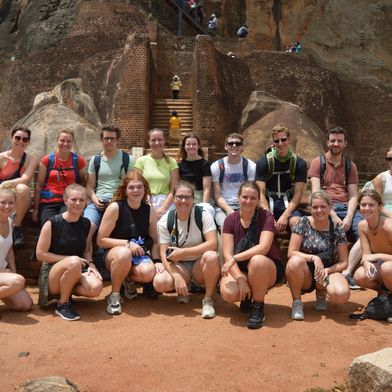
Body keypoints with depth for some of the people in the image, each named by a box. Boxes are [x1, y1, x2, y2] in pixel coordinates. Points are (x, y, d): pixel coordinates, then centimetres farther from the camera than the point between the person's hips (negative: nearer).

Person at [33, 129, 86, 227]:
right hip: (48, 202, 1)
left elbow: (83, 183, 11)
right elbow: (39, 185, 9)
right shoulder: (47, 160, 8)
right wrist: (36, 209, 5)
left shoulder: (78, 160, 7)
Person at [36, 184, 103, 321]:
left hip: (78, 272, 4)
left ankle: (65, 291, 4)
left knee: (96, 288, -28)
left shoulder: (86, 224, 4)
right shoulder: (52, 223, -11)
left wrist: (90, 264, -10)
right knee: (74, 263, -38)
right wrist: (69, 259, -16)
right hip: (52, 271, -4)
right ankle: (62, 304, -14)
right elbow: (41, 254, -10)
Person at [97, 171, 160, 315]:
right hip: (114, 254, -3)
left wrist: (157, 260, -12)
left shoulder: (150, 211, 1)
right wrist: (127, 244, -21)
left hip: (140, 255, 3)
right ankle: (114, 295, -13)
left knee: (148, 272, -31)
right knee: (124, 253, -40)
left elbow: (154, 241, 6)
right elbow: (101, 240, -12)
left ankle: (129, 280, 8)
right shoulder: (115, 208, -11)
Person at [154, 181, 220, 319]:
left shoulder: (203, 215, -10)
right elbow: (164, 253, -9)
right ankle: (184, 288, 7)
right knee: (159, 282, -28)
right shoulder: (165, 221, -5)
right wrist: (177, 277, -25)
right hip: (178, 266, 2)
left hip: (200, 264, -1)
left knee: (211, 256, -36)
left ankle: (208, 299, -13)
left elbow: (213, 244, -22)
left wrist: (183, 252, -24)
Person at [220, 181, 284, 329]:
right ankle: (247, 296, 9)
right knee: (228, 293, -30)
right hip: (240, 269, 2)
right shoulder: (230, 220, -6)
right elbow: (227, 255, -13)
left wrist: (235, 258, -32)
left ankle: (258, 306, -12)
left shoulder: (266, 216, -12)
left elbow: (263, 247, -26)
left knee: (257, 260, -38)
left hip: (267, 269, -2)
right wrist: (241, 280, -25)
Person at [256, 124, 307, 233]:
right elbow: (261, 193, -7)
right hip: (268, 203, 0)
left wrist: (285, 216, -17)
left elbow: (298, 194, -3)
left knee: (297, 222, -30)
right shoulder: (263, 162, -2)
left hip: (288, 204, 1)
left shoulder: (299, 163, 1)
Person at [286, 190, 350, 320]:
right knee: (295, 261, -36)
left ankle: (321, 292, 7)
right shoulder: (303, 223, -7)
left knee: (342, 295, -32)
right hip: (305, 273, -1)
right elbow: (291, 253, -11)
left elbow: (343, 262, -1)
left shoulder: (337, 229, -3)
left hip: (328, 272, 1)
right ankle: (296, 302, -11)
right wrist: (314, 258, -24)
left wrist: (327, 270, -19)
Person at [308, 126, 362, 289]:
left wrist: (349, 217, -11)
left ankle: (347, 272, -24)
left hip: (347, 208, 3)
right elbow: (316, 193, -3)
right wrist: (333, 216, -14)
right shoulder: (318, 162, 9)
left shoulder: (350, 166, 19)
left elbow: (353, 196, 9)